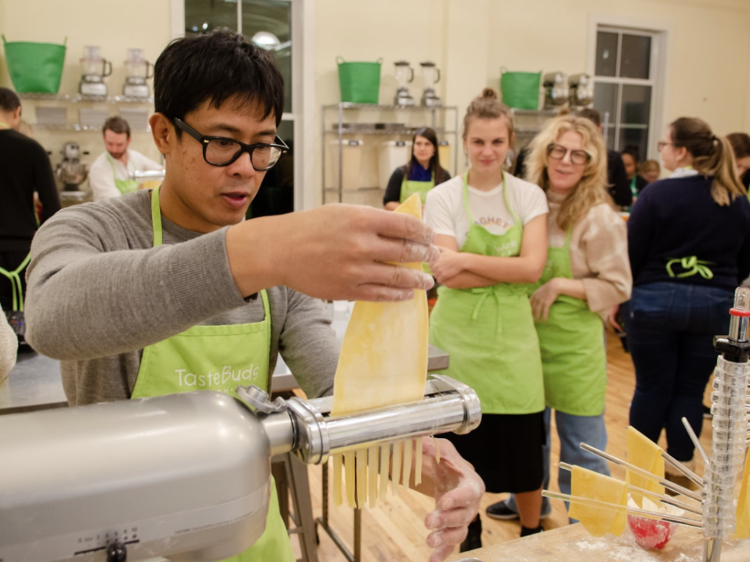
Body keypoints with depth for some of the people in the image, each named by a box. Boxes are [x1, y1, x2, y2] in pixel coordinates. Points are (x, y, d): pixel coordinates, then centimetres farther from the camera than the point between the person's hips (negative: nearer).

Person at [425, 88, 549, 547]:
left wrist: (466, 259, -17)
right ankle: (468, 534, 35)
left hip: (512, 337, 1)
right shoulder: (443, 198, -2)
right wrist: (509, 268, -16)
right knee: (460, 450, 10)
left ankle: (532, 535, 35)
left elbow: (533, 267, -11)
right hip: (459, 337, -1)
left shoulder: (529, 196, 2)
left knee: (524, 451, 9)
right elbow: (448, 276, -13)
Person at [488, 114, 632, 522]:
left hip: (573, 343, -6)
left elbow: (618, 287, -12)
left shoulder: (599, 218, -13)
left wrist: (560, 285, -20)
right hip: (528, 334, 6)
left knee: (580, 443, 7)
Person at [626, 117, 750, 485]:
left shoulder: (657, 194, -12)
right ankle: (679, 469, 21)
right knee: (691, 390, 12)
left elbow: (632, 253, -11)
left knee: (651, 387, 9)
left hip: (655, 301, -3)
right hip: (713, 305, 3)